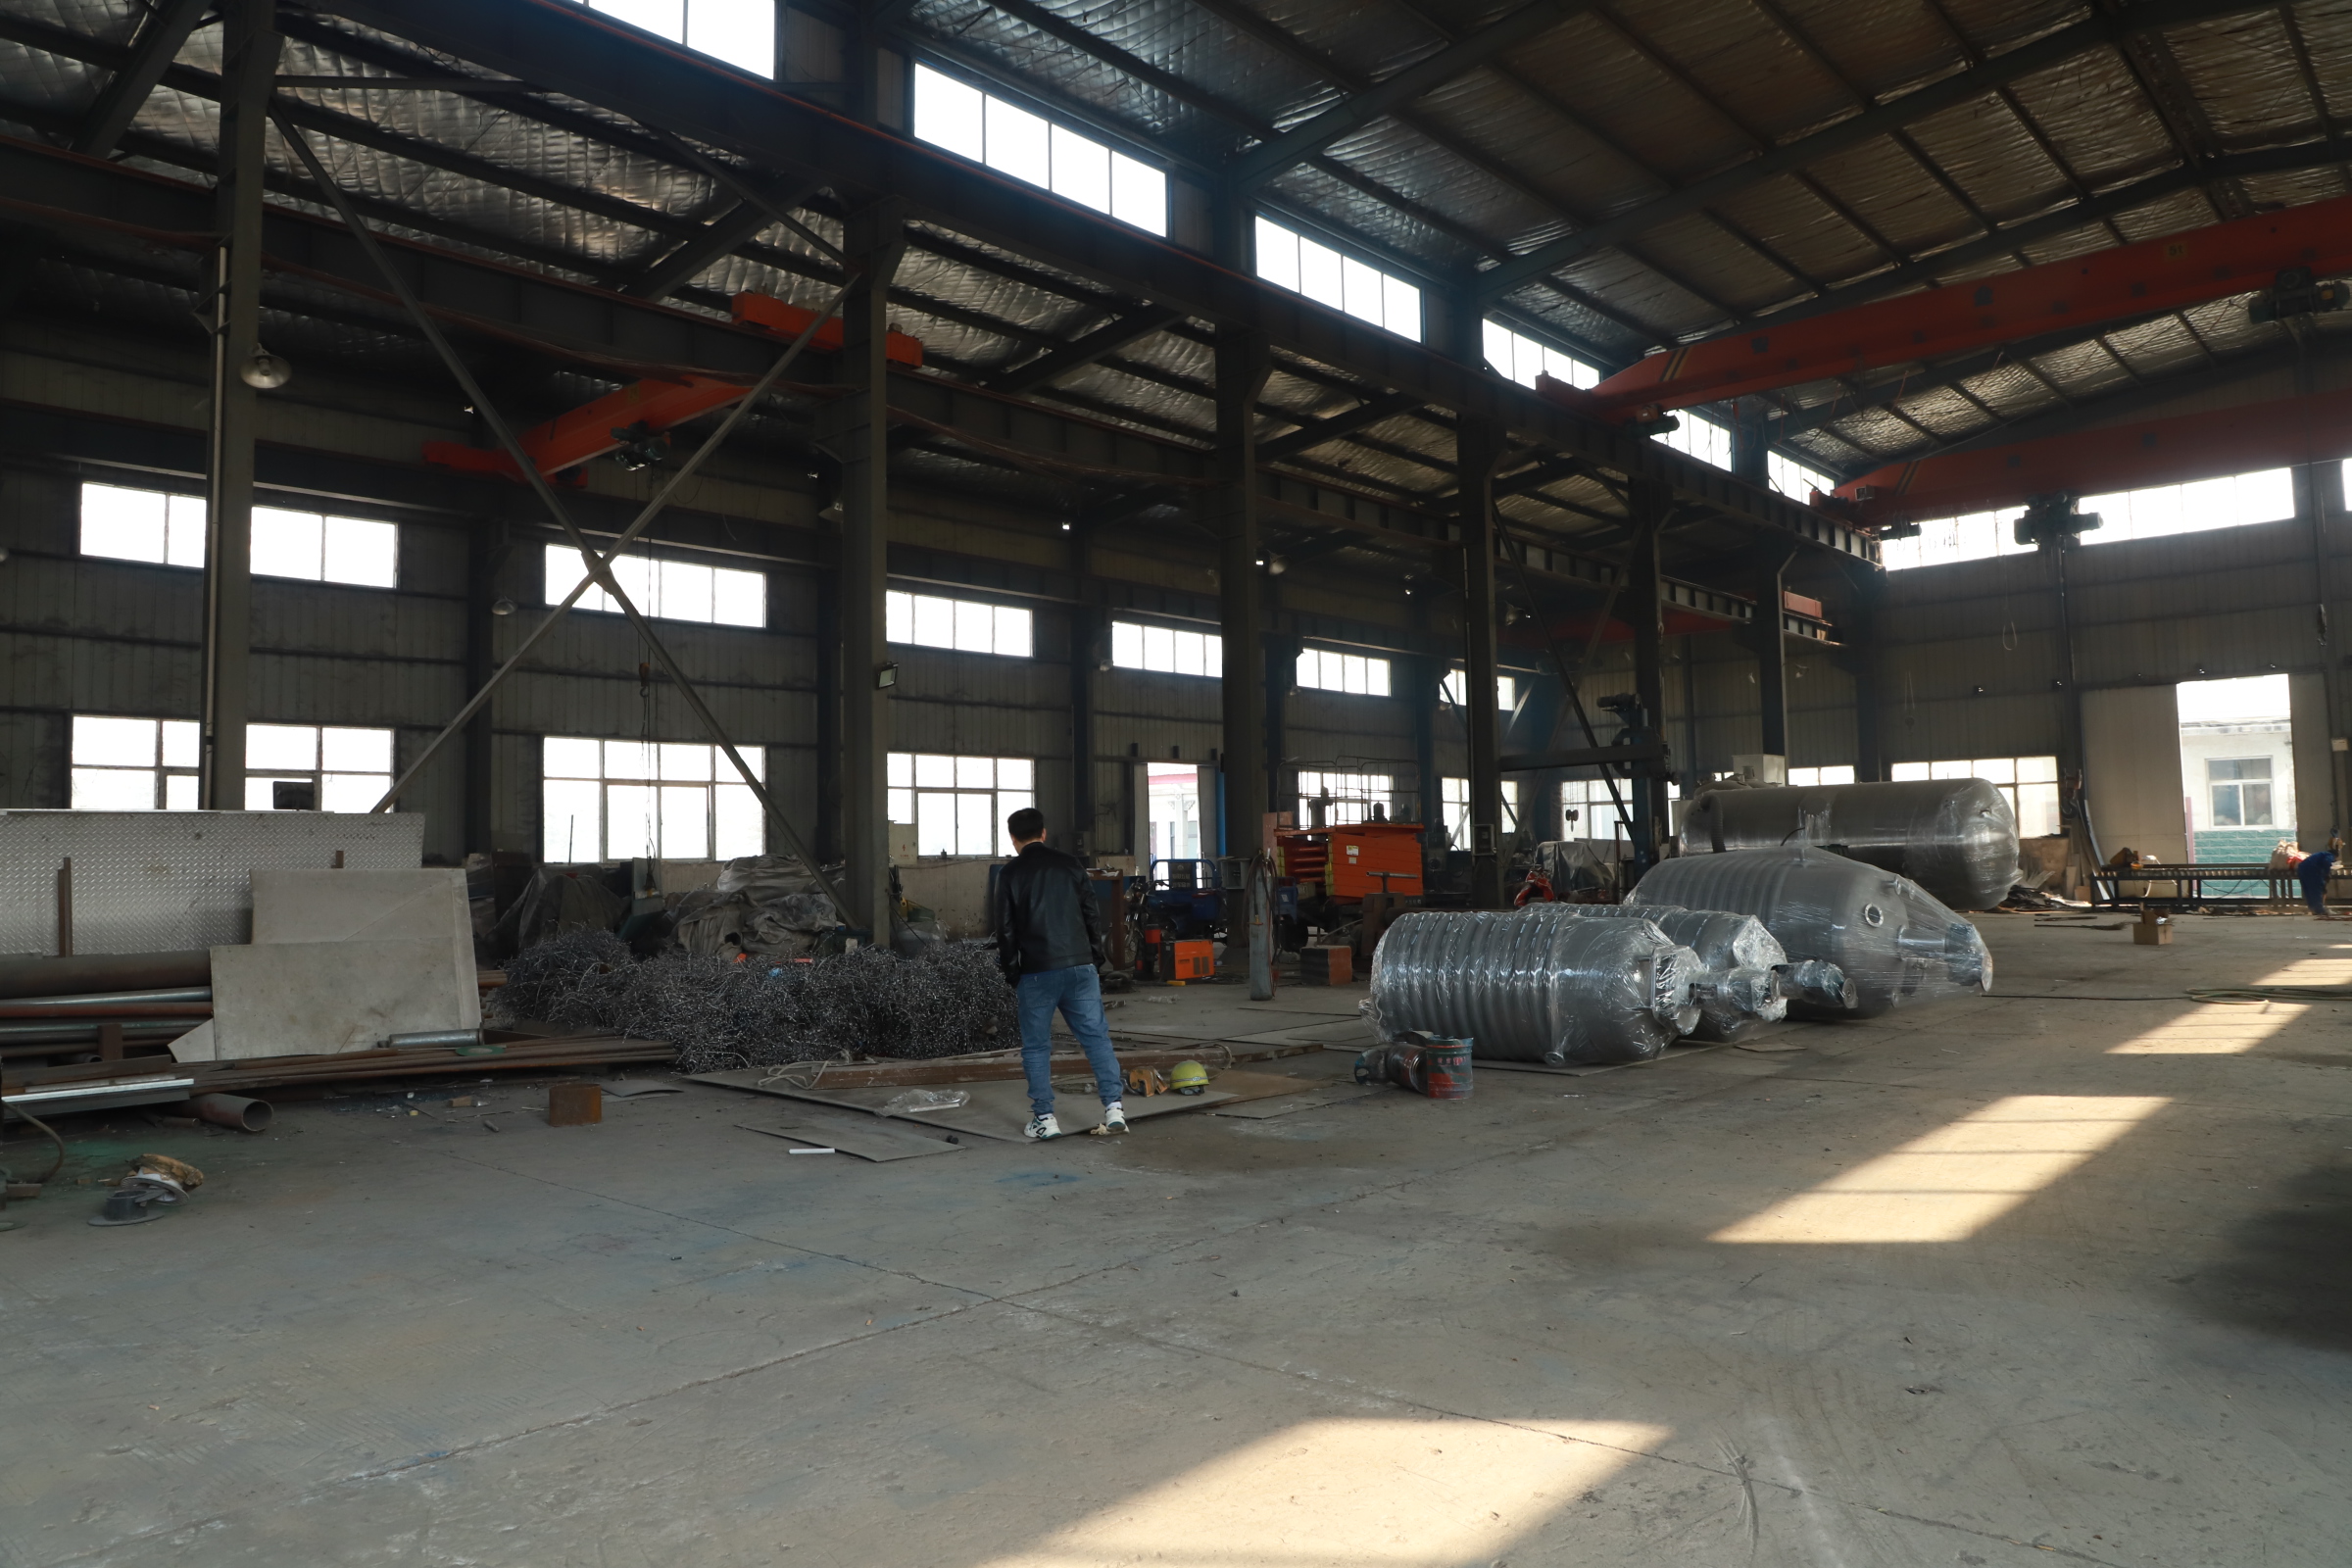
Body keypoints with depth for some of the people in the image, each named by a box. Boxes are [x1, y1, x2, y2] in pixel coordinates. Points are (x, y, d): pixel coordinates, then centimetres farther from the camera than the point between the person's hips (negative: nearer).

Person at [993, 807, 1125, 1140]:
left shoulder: (1009, 875, 1)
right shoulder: (1070, 864, 7)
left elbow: (1005, 929, 0)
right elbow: (1093, 914, 6)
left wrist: (1012, 974, 9)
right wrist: (1095, 959, 13)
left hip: (1036, 972, -2)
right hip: (1080, 966, 2)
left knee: (1036, 1046, 7)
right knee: (1096, 1036, 5)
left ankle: (1044, 1118, 7)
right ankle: (1114, 1107, -2)